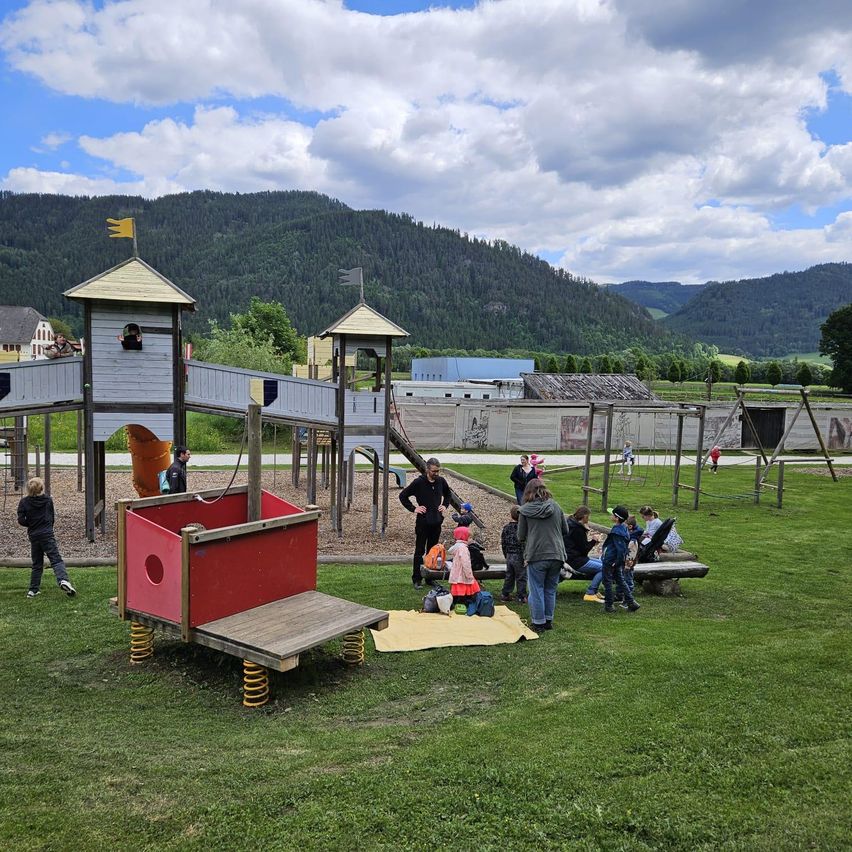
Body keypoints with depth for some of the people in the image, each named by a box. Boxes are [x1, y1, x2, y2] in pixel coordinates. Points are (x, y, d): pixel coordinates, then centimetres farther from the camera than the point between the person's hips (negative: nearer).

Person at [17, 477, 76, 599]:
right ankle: (63, 580, -30)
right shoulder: (48, 499, 2)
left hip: (33, 536, 2)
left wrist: (31, 524, 12)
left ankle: (33, 590, 16)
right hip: (47, 534, -2)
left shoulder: (24, 502, -1)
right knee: (56, 559, -8)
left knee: (37, 564, 14)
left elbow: (21, 520, -7)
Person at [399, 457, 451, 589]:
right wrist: (413, 509, -8)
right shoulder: (418, 482, -10)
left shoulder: (441, 481, 3)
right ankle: (417, 579, 7)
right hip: (423, 522, -4)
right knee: (419, 551, 1)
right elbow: (402, 496, -4)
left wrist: (445, 505, 10)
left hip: (437, 522, 4)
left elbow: (448, 494, 25)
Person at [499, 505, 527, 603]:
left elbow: (503, 544, 8)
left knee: (509, 576, 17)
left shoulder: (505, 528, 2)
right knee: (521, 577, 4)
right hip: (519, 557, -5)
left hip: (509, 556, 6)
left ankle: (505, 595, 22)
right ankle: (521, 597, 9)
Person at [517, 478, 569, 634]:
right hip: (556, 555, 3)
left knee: (536, 590, 9)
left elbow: (521, 537, -2)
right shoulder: (555, 506, 1)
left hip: (536, 556, -3)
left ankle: (538, 623, 14)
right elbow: (565, 530, 10)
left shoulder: (525, 510, -7)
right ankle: (548, 621, 26)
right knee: (550, 590, 17)